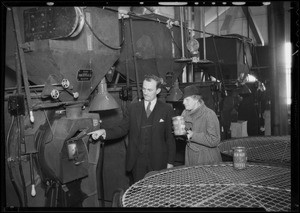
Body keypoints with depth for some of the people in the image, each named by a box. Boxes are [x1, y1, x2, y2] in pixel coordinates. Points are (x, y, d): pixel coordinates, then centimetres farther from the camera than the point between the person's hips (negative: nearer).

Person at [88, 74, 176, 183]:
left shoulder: (166, 109, 0)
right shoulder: (133, 108, 7)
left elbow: (170, 137, 0)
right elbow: (122, 128, 3)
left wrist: (170, 162, -3)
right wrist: (104, 132, -15)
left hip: (158, 162, -2)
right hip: (137, 162, 2)